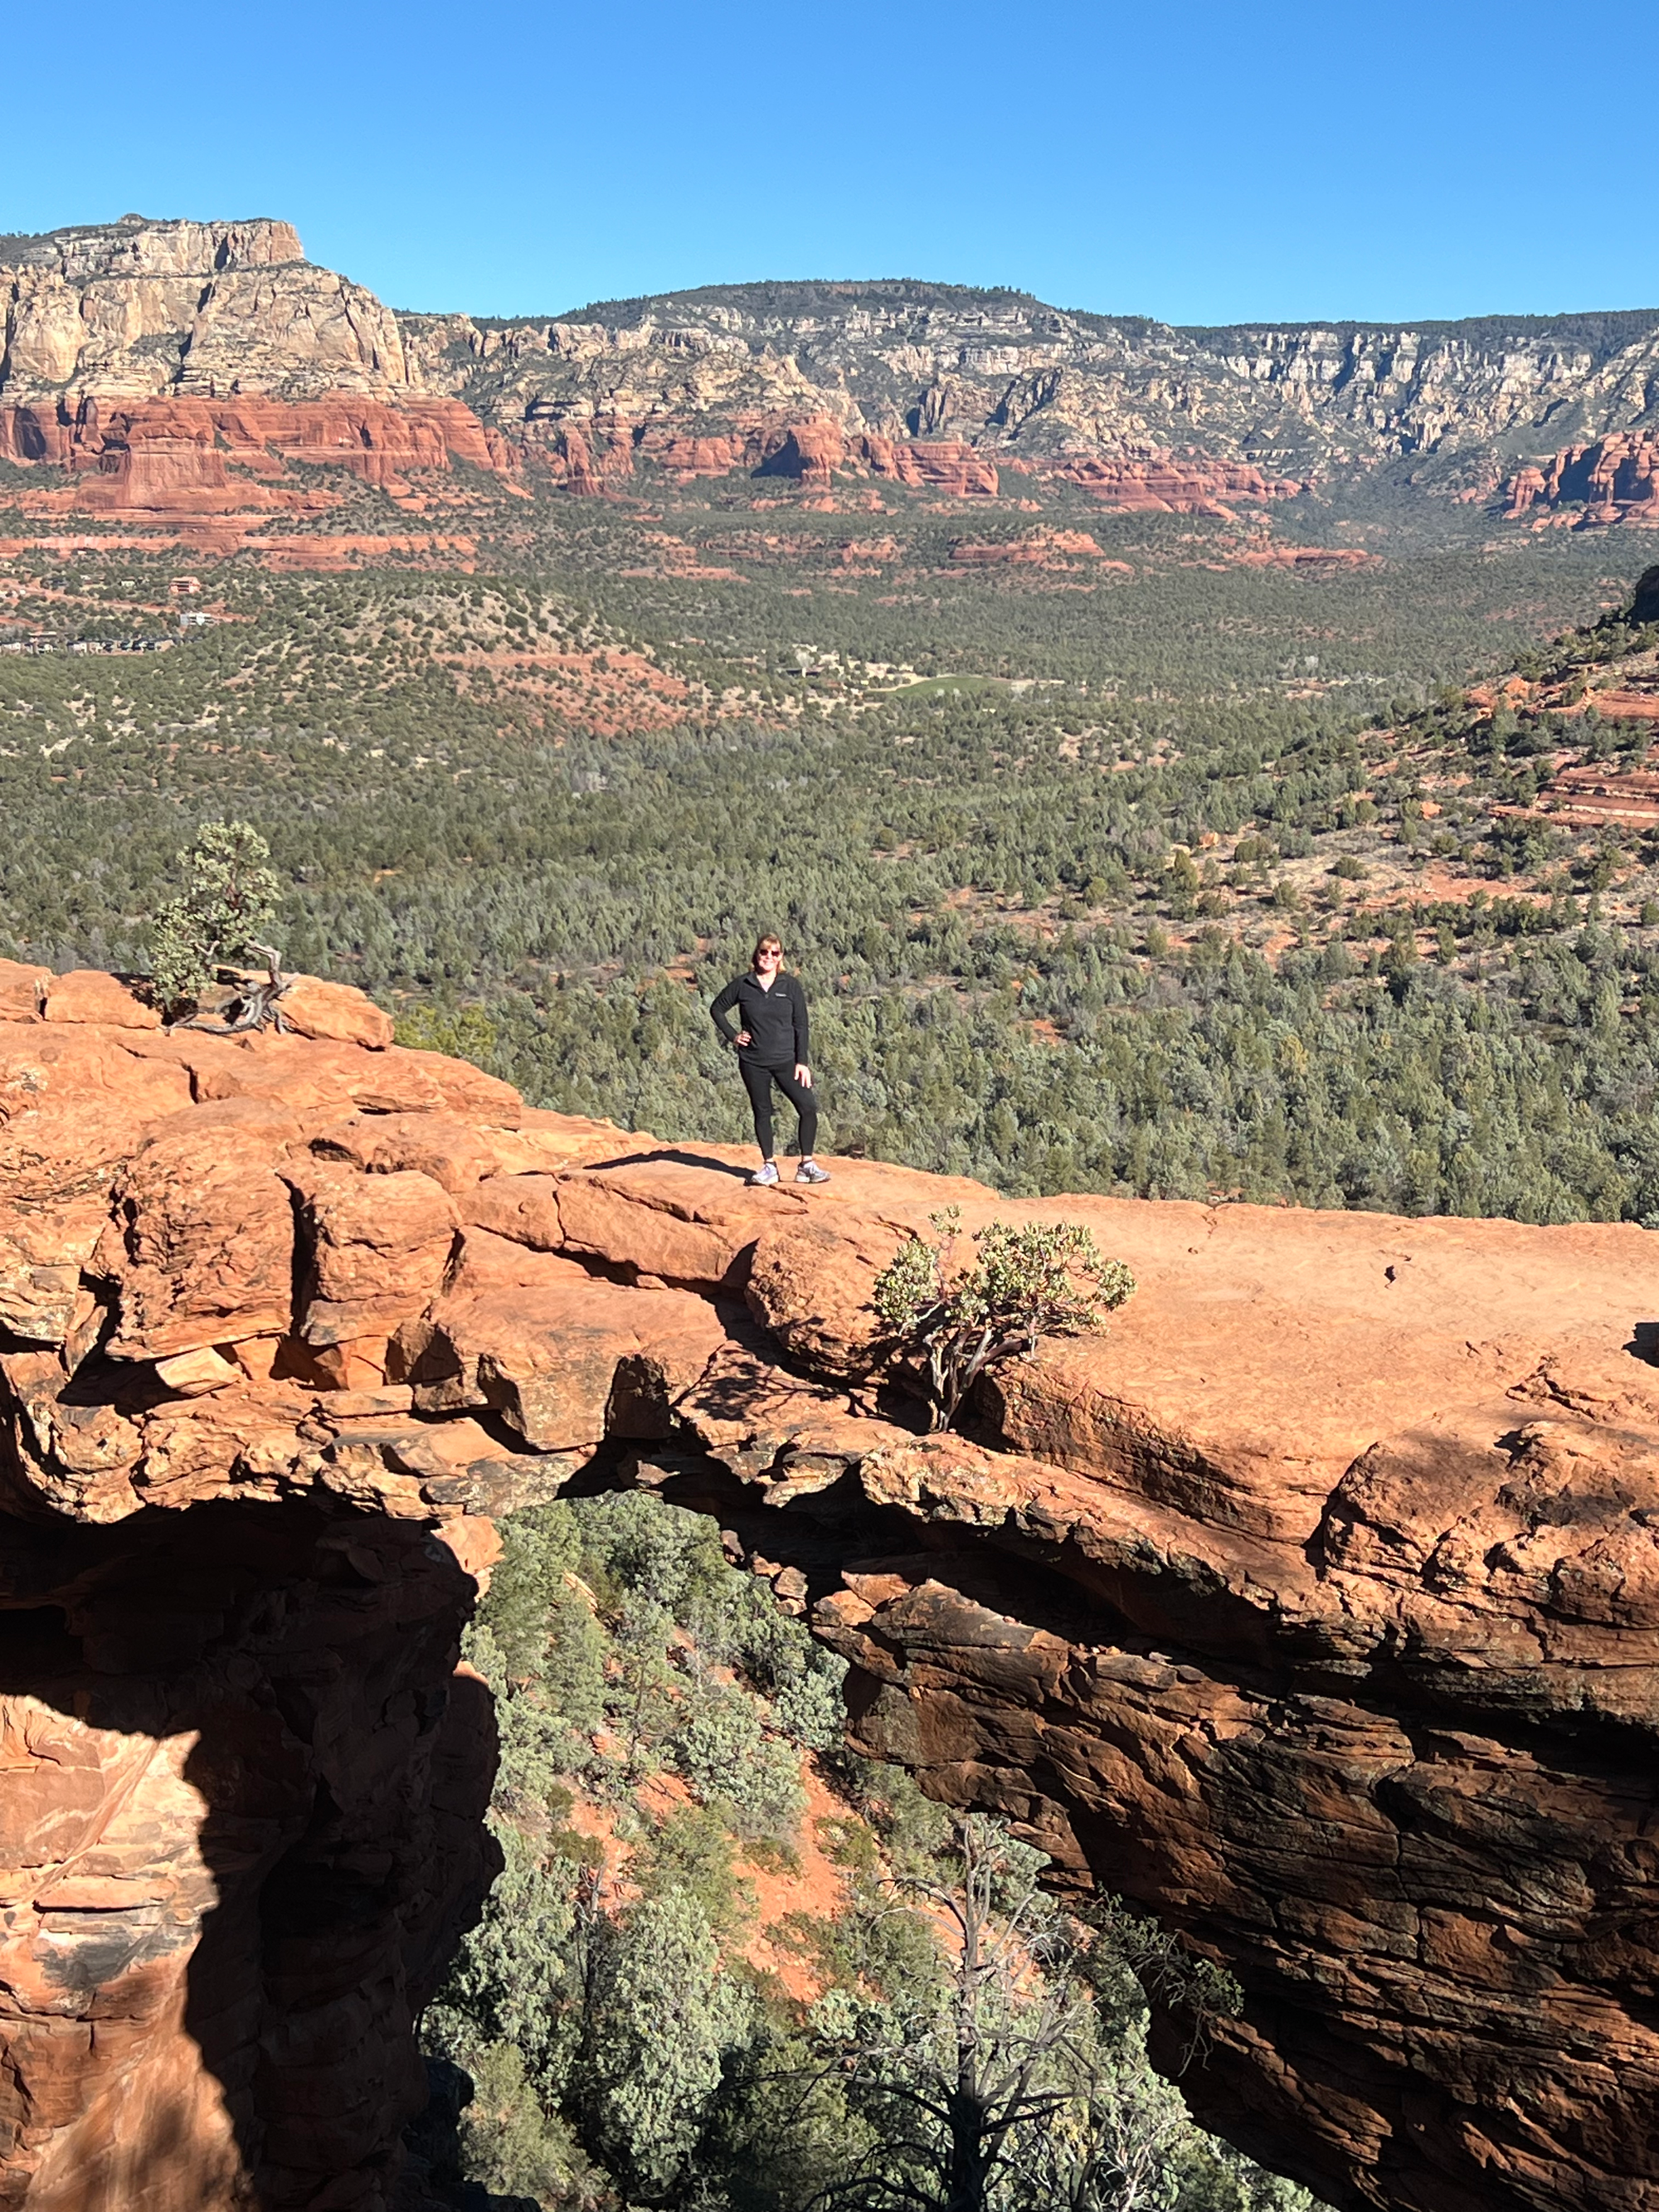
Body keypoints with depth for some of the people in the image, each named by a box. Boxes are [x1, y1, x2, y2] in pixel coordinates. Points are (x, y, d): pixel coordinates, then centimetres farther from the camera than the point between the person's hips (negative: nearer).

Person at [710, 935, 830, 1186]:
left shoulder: (790, 986, 0)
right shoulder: (742, 985, 0)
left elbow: (801, 1025, 0)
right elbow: (717, 1009, 14)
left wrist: (802, 1061, -5)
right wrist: (732, 1035, 2)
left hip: (786, 1060, 0)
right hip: (753, 1062, 0)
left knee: (808, 1108, -9)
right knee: (762, 1113, 7)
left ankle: (807, 1165, 0)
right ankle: (769, 1166, 18)